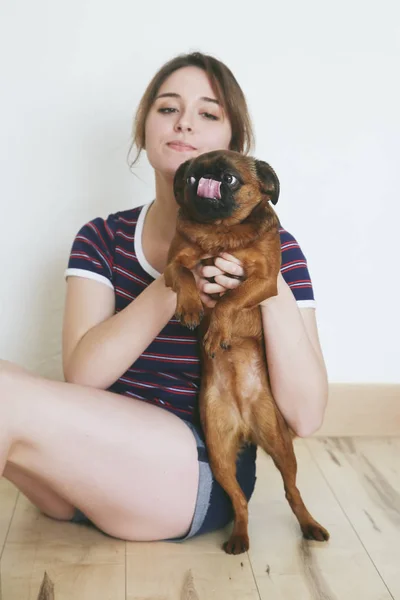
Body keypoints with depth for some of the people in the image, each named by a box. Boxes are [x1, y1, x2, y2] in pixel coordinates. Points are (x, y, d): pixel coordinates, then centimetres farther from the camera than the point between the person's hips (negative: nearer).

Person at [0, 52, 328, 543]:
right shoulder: (102, 239, 7)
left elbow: (305, 416, -6)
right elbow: (81, 374, -7)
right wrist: (172, 289, -19)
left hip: (201, 475, -3)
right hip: (98, 465, 4)